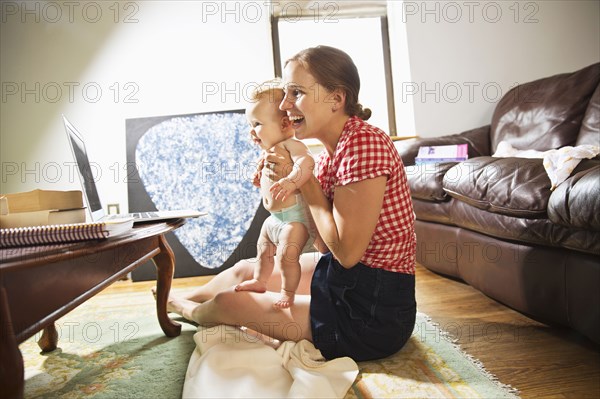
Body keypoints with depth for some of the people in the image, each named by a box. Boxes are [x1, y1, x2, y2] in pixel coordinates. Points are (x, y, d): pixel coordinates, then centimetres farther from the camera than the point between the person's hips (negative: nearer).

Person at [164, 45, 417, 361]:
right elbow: (327, 243, 5)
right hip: (343, 277, 8)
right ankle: (182, 299, 51)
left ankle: (187, 310, 38)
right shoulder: (332, 149, 3)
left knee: (227, 302, -1)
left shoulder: (364, 143, -25)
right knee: (244, 270, 19)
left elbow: (347, 251, -24)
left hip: (372, 314, -8)